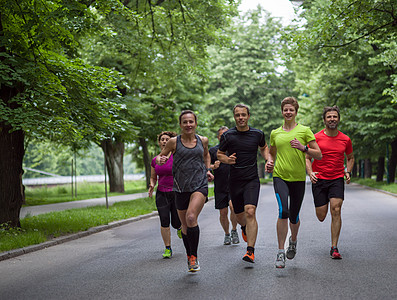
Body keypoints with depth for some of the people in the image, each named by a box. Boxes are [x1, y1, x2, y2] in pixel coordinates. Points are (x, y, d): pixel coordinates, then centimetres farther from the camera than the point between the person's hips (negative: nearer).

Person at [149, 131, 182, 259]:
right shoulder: (155, 160, 7)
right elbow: (153, 177, 18)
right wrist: (152, 186, -2)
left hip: (177, 193, -2)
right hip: (161, 194, 3)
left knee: (176, 223, 0)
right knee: (164, 221, -8)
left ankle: (180, 227, 37)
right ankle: (167, 249, 4)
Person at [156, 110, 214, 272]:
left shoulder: (203, 140, 6)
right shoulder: (174, 142, -1)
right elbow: (160, 156, 9)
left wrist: (208, 170, 13)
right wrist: (159, 160, -14)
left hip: (200, 185, -1)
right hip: (181, 188, 1)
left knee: (191, 217, -23)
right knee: (185, 225, 9)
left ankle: (194, 257, -10)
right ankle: (189, 257, 32)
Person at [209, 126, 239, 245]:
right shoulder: (213, 150, 7)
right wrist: (214, 166, -13)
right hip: (220, 187, 1)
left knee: (233, 206, -22)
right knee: (223, 212, 4)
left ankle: (234, 230, -1)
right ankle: (227, 234, 26)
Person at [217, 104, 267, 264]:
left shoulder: (258, 134, 2)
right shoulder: (228, 136, -2)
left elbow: (263, 148, 22)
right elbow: (219, 154, 10)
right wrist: (227, 160, -12)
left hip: (252, 180, -1)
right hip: (235, 180, 1)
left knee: (250, 212, -19)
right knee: (239, 215, 11)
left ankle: (250, 251, -18)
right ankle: (245, 228, 50)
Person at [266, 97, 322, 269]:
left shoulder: (304, 130, 2)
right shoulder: (275, 133, 10)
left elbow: (319, 155, 0)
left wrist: (303, 148, -16)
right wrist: (269, 162, 5)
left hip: (298, 178, 0)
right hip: (280, 176, 0)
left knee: (294, 217, 8)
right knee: (283, 211, -21)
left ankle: (293, 240, 42)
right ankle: (280, 252, -14)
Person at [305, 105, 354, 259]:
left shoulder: (345, 139, 4)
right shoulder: (316, 138, -2)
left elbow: (350, 157, 21)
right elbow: (307, 158, 4)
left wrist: (348, 172, 4)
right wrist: (310, 173, -13)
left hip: (337, 179, 1)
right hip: (319, 180, 0)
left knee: (336, 210, -15)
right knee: (321, 217, 2)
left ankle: (334, 248, -8)